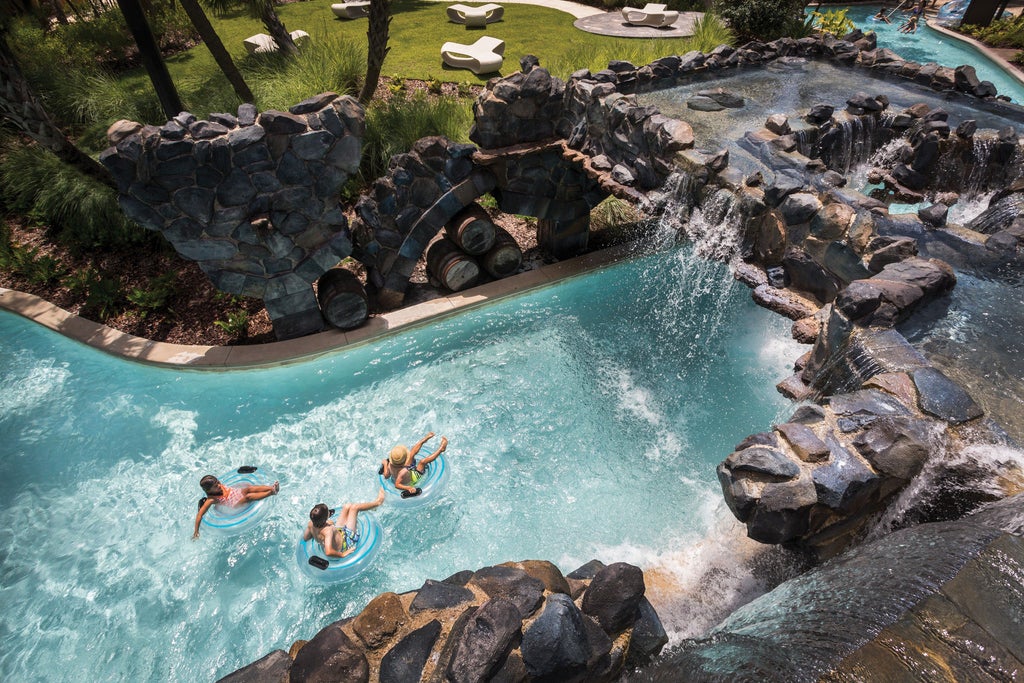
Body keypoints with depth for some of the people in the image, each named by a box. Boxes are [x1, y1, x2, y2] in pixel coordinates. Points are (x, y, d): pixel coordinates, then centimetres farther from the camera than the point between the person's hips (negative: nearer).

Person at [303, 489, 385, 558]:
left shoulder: (311, 524, -20)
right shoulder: (328, 530, -41)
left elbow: (305, 537, 1)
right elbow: (328, 552, -49)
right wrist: (342, 554, -31)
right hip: (346, 542, -7)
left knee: (347, 506, 12)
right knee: (354, 507, -5)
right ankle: (377, 502, 21)